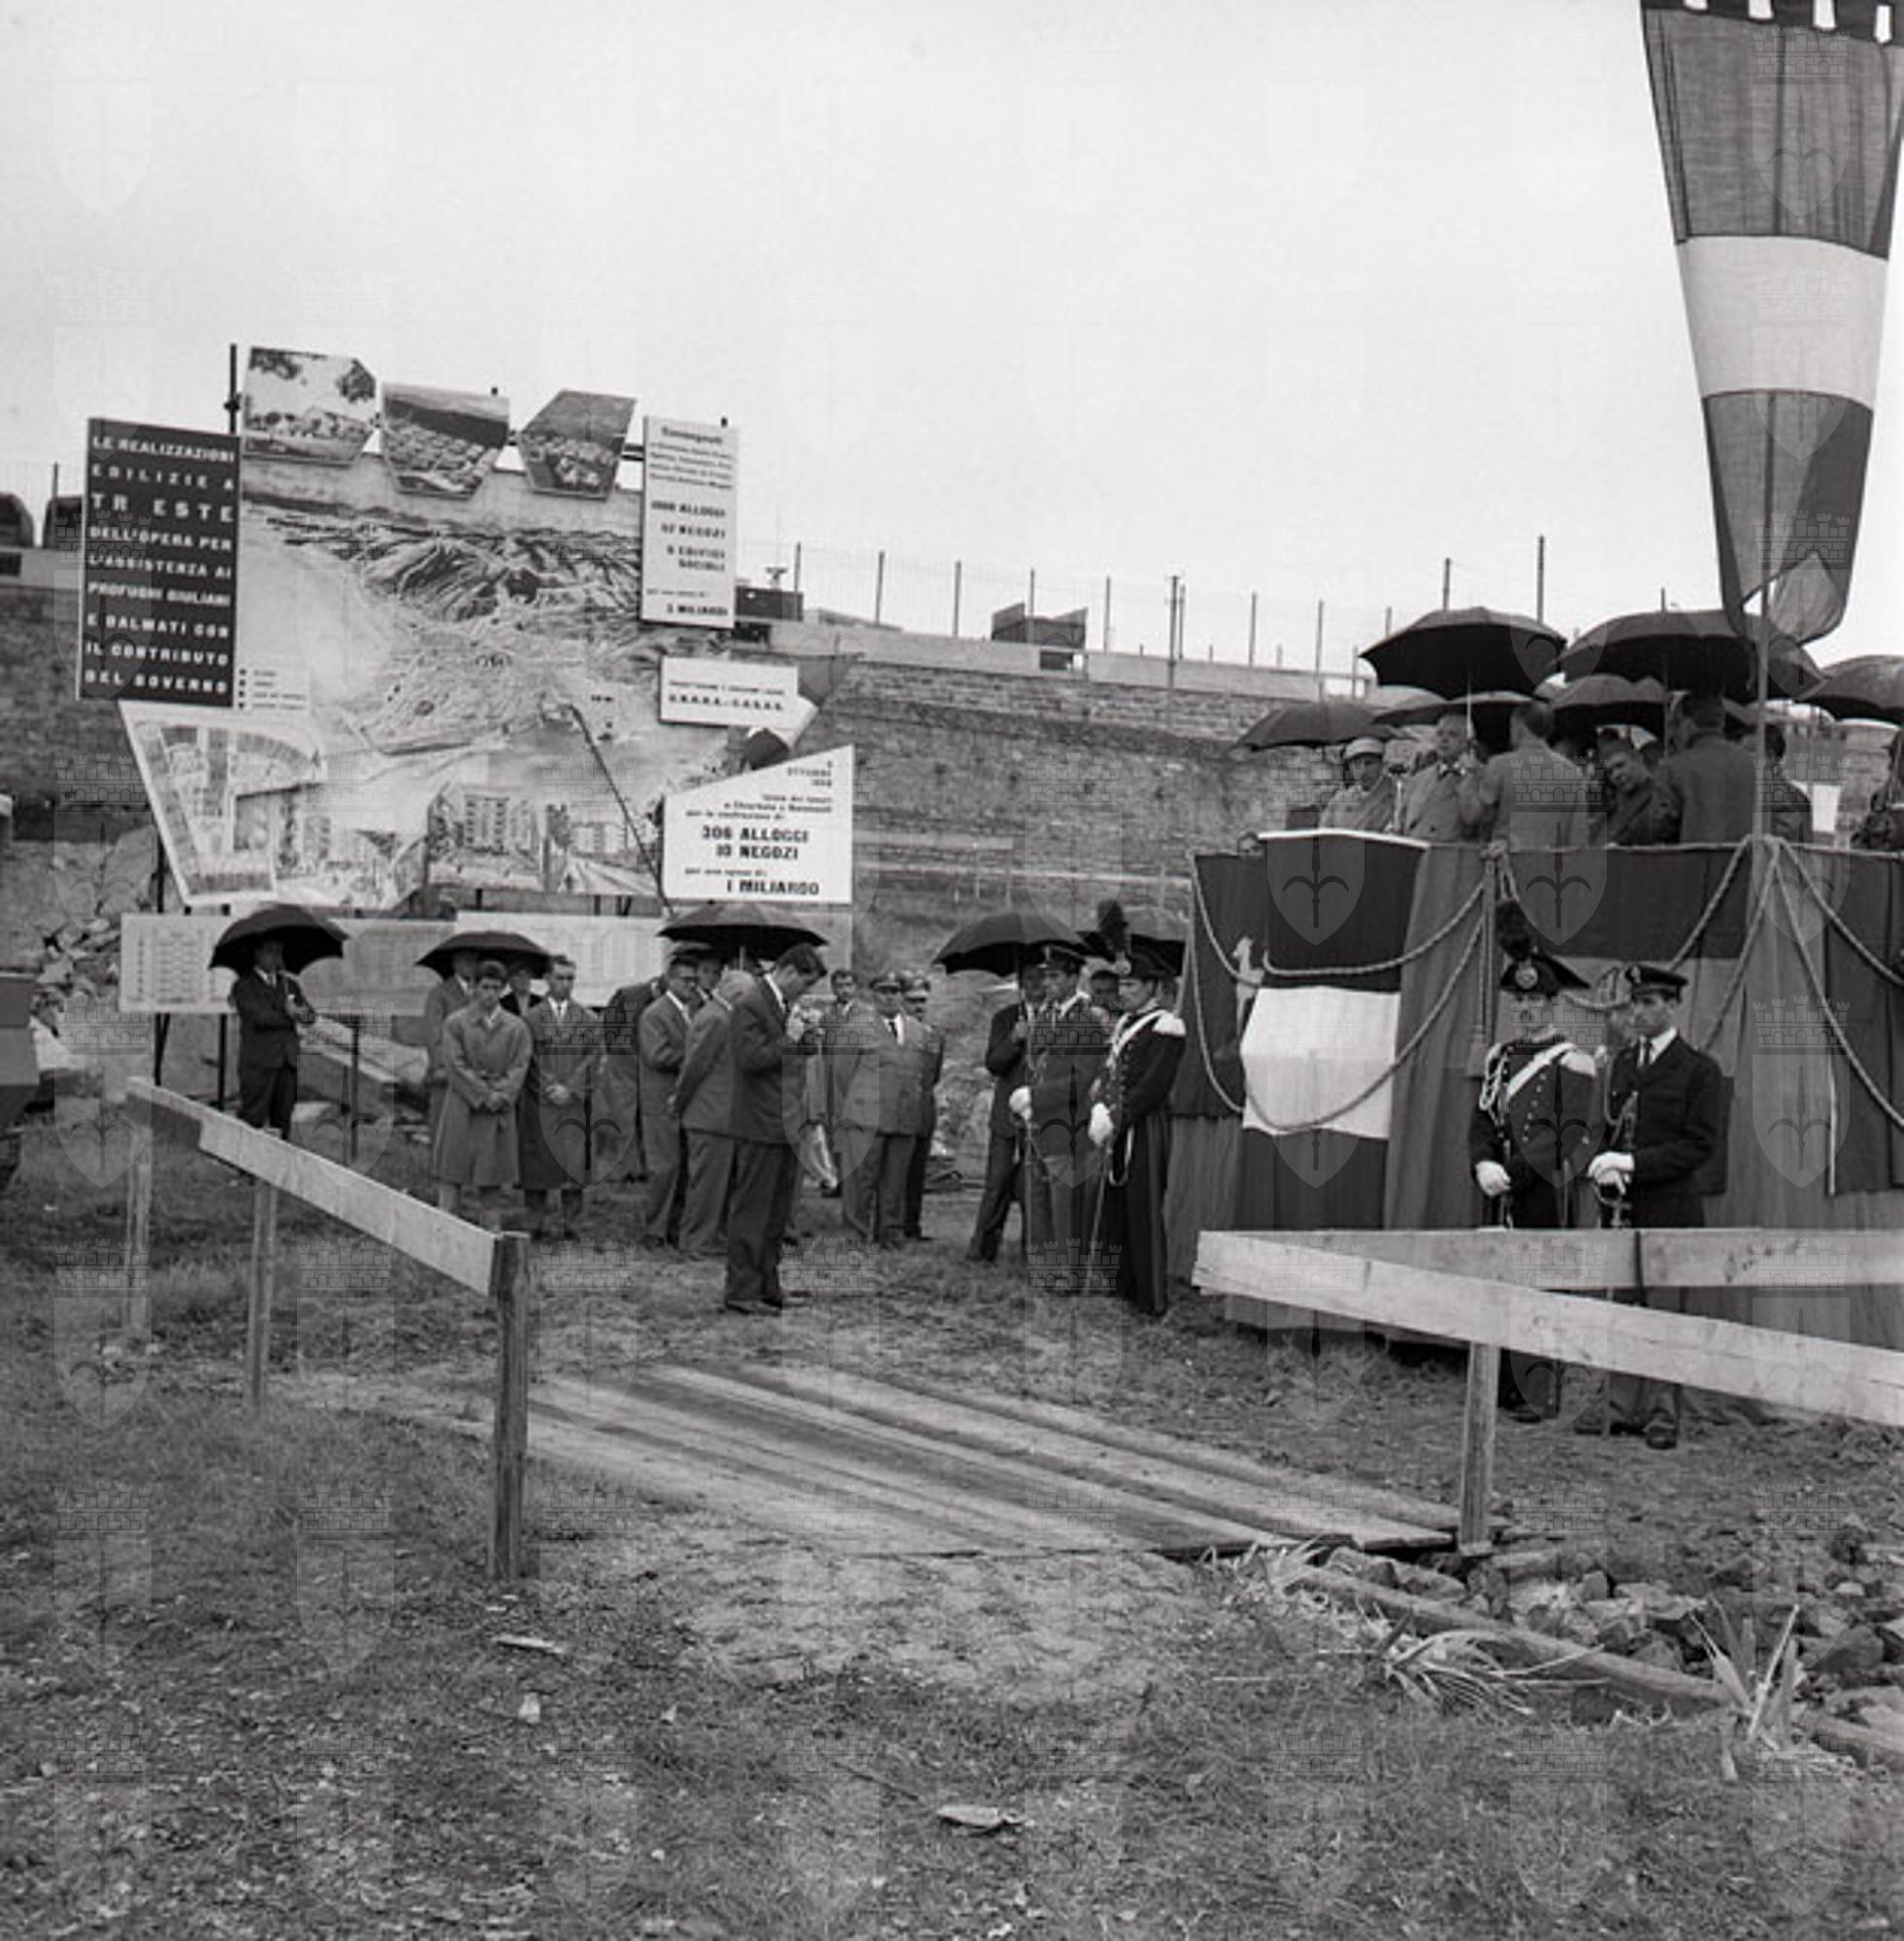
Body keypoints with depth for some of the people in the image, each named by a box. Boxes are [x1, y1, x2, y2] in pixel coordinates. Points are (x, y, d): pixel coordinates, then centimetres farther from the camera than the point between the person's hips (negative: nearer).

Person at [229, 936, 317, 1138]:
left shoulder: (288, 984, 19)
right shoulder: (244, 985, 0)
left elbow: (311, 1016, 9)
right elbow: (258, 1016, -15)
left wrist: (301, 1013, -13)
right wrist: (290, 1016, -6)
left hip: (287, 1061, 6)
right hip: (258, 1062, -6)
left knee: (282, 1119, 5)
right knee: (252, 1120, -8)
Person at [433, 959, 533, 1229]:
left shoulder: (516, 1028, 7)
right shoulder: (455, 1023, 2)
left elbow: (519, 1068, 1)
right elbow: (454, 1065, -6)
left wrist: (501, 1096, -15)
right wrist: (483, 1094, -13)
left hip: (500, 1112, 2)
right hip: (461, 1108, -1)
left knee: (491, 1179, 5)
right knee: (451, 1176, -2)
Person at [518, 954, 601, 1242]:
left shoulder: (588, 1019, 9)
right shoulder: (531, 1018, 6)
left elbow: (593, 1058, 2)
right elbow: (529, 1060, 0)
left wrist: (570, 1089, -9)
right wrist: (551, 1087, -11)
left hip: (575, 1102, 1)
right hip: (538, 1103, -1)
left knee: (574, 1162, -4)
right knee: (537, 1163, 0)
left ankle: (571, 1223, -2)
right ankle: (538, 1224, 5)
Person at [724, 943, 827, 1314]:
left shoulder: (786, 1005, 14)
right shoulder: (749, 1005, -15)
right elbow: (750, 1058, -23)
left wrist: (802, 1033, 3)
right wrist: (789, 1039, -15)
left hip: (787, 1123, 10)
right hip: (760, 1126, -10)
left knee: (778, 1211, 16)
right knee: (751, 1210, -4)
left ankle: (767, 1285, 25)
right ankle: (740, 1292, 1)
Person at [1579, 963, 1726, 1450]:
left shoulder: (1699, 1070, -4)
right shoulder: (1622, 1062, 15)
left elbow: (1700, 1144, -10)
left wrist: (1632, 1163, -16)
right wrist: (1604, 1165, -1)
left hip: (1670, 1207, -5)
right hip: (1623, 1207, 5)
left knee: (1665, 1310, 0)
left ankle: (1663, 1413, 9)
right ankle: (1621, 1408, 14)